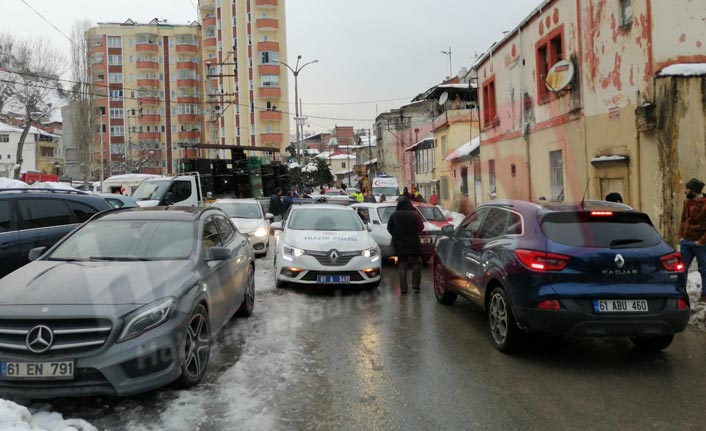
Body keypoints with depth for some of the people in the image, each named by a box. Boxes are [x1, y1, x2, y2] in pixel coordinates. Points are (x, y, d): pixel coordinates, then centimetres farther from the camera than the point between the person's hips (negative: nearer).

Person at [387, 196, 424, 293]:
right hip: (413, 244, -1)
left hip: (400, 245, 1)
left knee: (402, 266, 7)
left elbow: (389, 229, 0)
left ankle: (403, 288, 3)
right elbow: (421, 227, -6)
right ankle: (415, 285, 8)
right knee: (416, 264, 13)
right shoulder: (414, 215, -12)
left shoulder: (394, 216, -8)